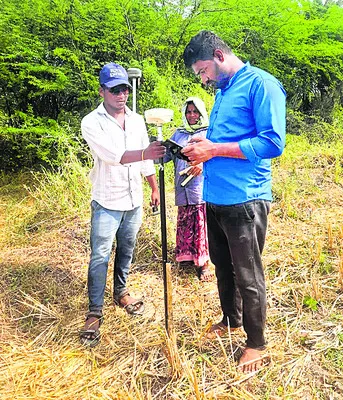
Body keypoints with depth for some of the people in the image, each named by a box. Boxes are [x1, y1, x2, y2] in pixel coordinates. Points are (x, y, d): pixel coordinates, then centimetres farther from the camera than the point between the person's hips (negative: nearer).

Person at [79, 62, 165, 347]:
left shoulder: (137, 120, 7)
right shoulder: (92, 122, -11)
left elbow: (146, 159, 14)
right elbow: (112, 154, -27)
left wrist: (155, 188, 14)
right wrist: (145, 153, -40)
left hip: (134, 200, 5)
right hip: (107, 203, -5)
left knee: (126, 251, 16)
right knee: (100, 257, -4)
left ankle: (121, 292, 35)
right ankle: (95, 313, 7)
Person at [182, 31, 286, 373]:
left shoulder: (261, 84, -9)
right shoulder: (222, 92, 17)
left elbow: (273, 143, -19)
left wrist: (214, 149, -18)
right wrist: (202, 152, 4)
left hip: (244, 200, -8)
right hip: (214, 198, 8)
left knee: (248, 277, 5)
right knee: (222, 266, 21)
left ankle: (256, 343, 25)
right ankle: (231, 319, 43)